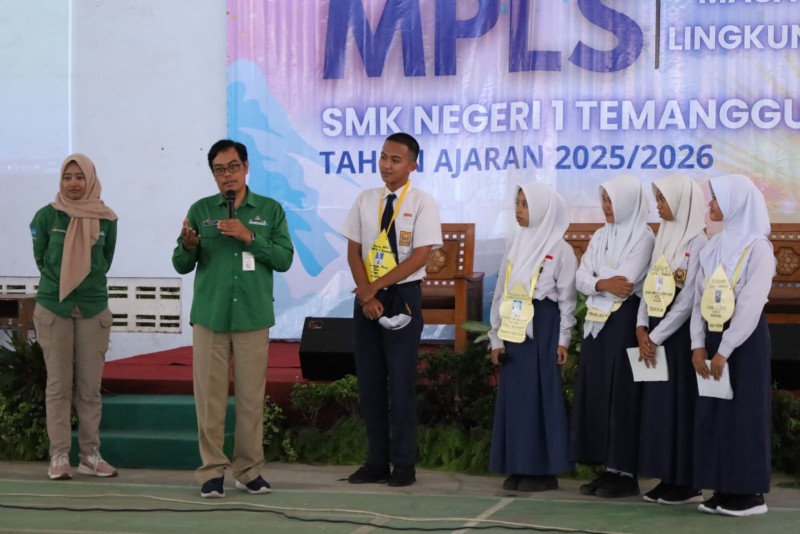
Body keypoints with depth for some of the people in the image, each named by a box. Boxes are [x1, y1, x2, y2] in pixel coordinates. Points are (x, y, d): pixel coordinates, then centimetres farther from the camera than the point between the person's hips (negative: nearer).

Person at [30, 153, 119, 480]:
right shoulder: (47, 215, -3)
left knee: (90, 386, 4)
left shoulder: (106, 219, 1)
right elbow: (40, 258, 7)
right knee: (59, 384, 0)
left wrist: (87, 282, 6)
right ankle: (59, 456, 4)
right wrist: (61, 282, 6)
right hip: (53, 308, -1)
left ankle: (90, 455, 11)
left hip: (94, 308, 2)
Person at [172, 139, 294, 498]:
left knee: (251, 397, 3)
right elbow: (182, 265, 5)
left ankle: (249, 469, 13)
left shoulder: (270, 210, 7)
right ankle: (212, 471, 6)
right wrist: (188, 246, -17)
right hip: (209, 317, 0)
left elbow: (284, 259, -2)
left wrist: (250, 237, -13)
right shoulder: (201, 210, 7)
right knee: (210, 397, -1)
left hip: (253, 317, 0)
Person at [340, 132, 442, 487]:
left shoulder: (422, 203, -6)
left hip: (402, 297, -4)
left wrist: (377, 287, -15)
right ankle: (376, 462, 15)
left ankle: (404, 465, 7)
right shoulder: (365, 201, 7)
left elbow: (420, 256, -12)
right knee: (369, 383, 7)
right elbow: (353, 251, 6)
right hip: (365, 298, 5)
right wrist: (365, 292, -9)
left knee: (401, 384, -2)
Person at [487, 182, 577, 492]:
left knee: (541, 395, -4)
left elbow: (567, 298, -4)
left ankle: (544, 470, 1)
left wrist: (563, 340, -9)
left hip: (543, 327, -6)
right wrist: (497, 337, 10)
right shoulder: (517, 245, 14)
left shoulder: (559, 249, -4)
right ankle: (518, 467, 11)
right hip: (515, 328, 6)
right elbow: (501, 294, 15)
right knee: (514, 394, 5)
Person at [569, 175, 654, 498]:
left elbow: (626, 280, -17)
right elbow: (580, 280, 6)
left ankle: (626, 474, -1)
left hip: (625, 322, -7)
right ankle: (609, 469, 11)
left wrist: (595, 277, -2)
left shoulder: (643, 236, -6)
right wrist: (605, 283, -12)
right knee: (596, 393, 6)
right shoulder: (600, 237, 15)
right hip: (597, 322, 7)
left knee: (622, 396, -6)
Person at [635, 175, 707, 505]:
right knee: (656, 403, 7)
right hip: (655, 332, 8)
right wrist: (642, 327, -3)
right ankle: (668, 479, 13)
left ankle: (688, 483, 2)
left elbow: (688, 300, -16)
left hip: (679, 333, -8)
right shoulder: (663, 237, 12)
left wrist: (656, 336, -15)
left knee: (679, 403, -4)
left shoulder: (698, 242, -12)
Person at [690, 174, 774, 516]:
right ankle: (724, 488, 12)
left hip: (745, 339, -7)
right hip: (713, 336, 7)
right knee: (714, 412, 6)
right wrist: (698, 345, -2)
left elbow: (751, 305, -16)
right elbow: (700, 298, 9)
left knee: (745, 411, -3)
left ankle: (750, 492, 3)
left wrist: (724, 351, -18)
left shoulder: (757, 247, -10)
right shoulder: (713, 247, 11)